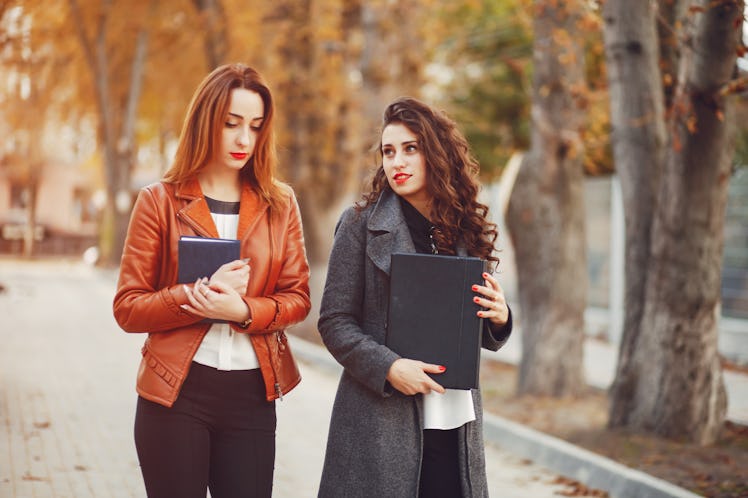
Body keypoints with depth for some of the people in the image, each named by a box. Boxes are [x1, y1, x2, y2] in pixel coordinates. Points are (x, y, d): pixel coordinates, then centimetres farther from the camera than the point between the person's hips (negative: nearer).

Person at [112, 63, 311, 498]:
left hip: (252, 395, 2)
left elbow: (298, 298, 4)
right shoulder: (160, 201, 0)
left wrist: (243, 309, -15)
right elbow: (128, 308, -2)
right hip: (176, 395, -2)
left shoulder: (279, 204, 7)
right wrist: (202, 293, -17)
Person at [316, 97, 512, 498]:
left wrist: (498, 318, -5)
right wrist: (388, 367, -17)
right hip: (381, 423, -3)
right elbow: (334, 323, -4)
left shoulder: (466, 230, 10)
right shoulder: (361, 224, 0)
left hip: (457, 423, 3)